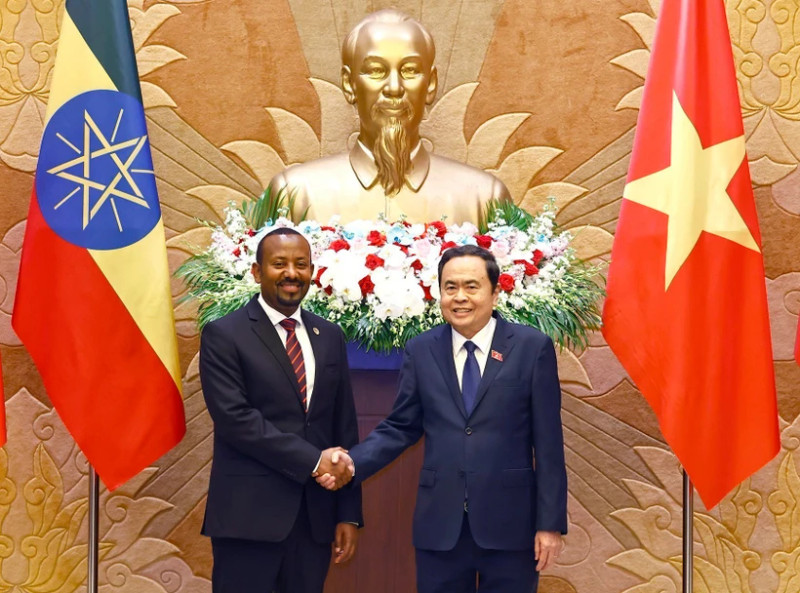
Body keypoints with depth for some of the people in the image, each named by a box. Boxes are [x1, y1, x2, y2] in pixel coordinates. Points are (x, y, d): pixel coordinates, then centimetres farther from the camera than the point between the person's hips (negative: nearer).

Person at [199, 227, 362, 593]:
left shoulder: (329, 337, 12)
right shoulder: (224, 335, -3)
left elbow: (345, 428, 11)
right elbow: (234, 418, -14)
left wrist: (348, 512, 7)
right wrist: (313, 460, -15)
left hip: (316, 514, 5)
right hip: (248, 515, -4)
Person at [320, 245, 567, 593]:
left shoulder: (533, 348, -2)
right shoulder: (420, 351, 5)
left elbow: (548, 443, -3)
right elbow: (401, 427, 7)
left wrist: (550, 523, -5)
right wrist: (353, 462, -11)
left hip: (510, 522, -2)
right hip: (439, 525, 2)